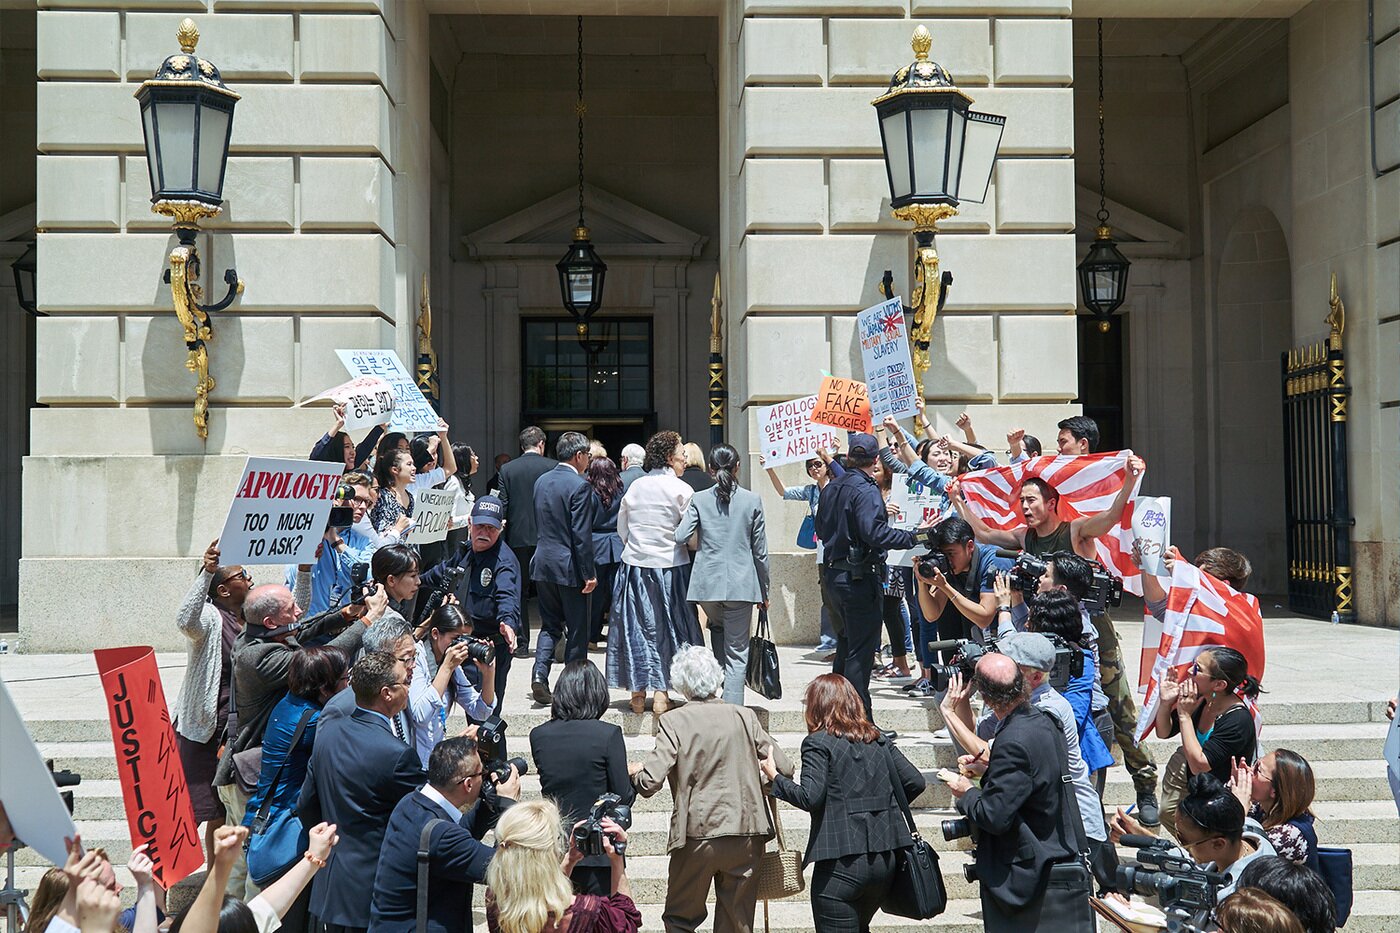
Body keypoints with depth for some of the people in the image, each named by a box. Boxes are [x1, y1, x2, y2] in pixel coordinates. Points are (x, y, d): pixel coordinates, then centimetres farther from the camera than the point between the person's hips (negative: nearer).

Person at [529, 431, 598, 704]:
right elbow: (581, 535, -18)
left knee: (550, 625, 16)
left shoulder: (541, 481, 8)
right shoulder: (580, 486, -15)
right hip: (570, 567, -7)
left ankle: (540, 674, -2)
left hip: (543, 563, 7)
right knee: (577, 630, 6)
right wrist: (590, 574, -14)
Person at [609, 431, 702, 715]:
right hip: (670, 566, -4)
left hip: (635, 564, 4)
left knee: (637, 627, 9)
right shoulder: (681, 490, -10)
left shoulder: (634, 487, 4)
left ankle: (638, 693, 12)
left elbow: (621, 528, 11)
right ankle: (661, 692, 4)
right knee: (667, 627, 6)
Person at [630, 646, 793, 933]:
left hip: (697, 836, -2)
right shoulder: (744, 716, 0)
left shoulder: (673, 721, -8)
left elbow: (650, 783, -15)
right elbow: (785, 769, 1)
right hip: (746, 835, 3)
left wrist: (635, 772, 7)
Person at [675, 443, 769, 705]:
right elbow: (760, 550, 1)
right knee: (737, 651, 3)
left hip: (708, 583, 1)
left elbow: (680, 536, -10)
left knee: (717, 628, 29)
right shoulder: (752, 500, -1)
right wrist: (764, 590, 10)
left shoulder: (699, 499, -2)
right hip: (741, 584, -1)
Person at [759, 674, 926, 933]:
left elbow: (809, 797, -16)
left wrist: (775, 777, -1)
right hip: (885, 859, 6)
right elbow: (915, 782, 9)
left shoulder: (818, 743, -6)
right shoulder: (878, 739, 11)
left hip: (842, 861, -6)